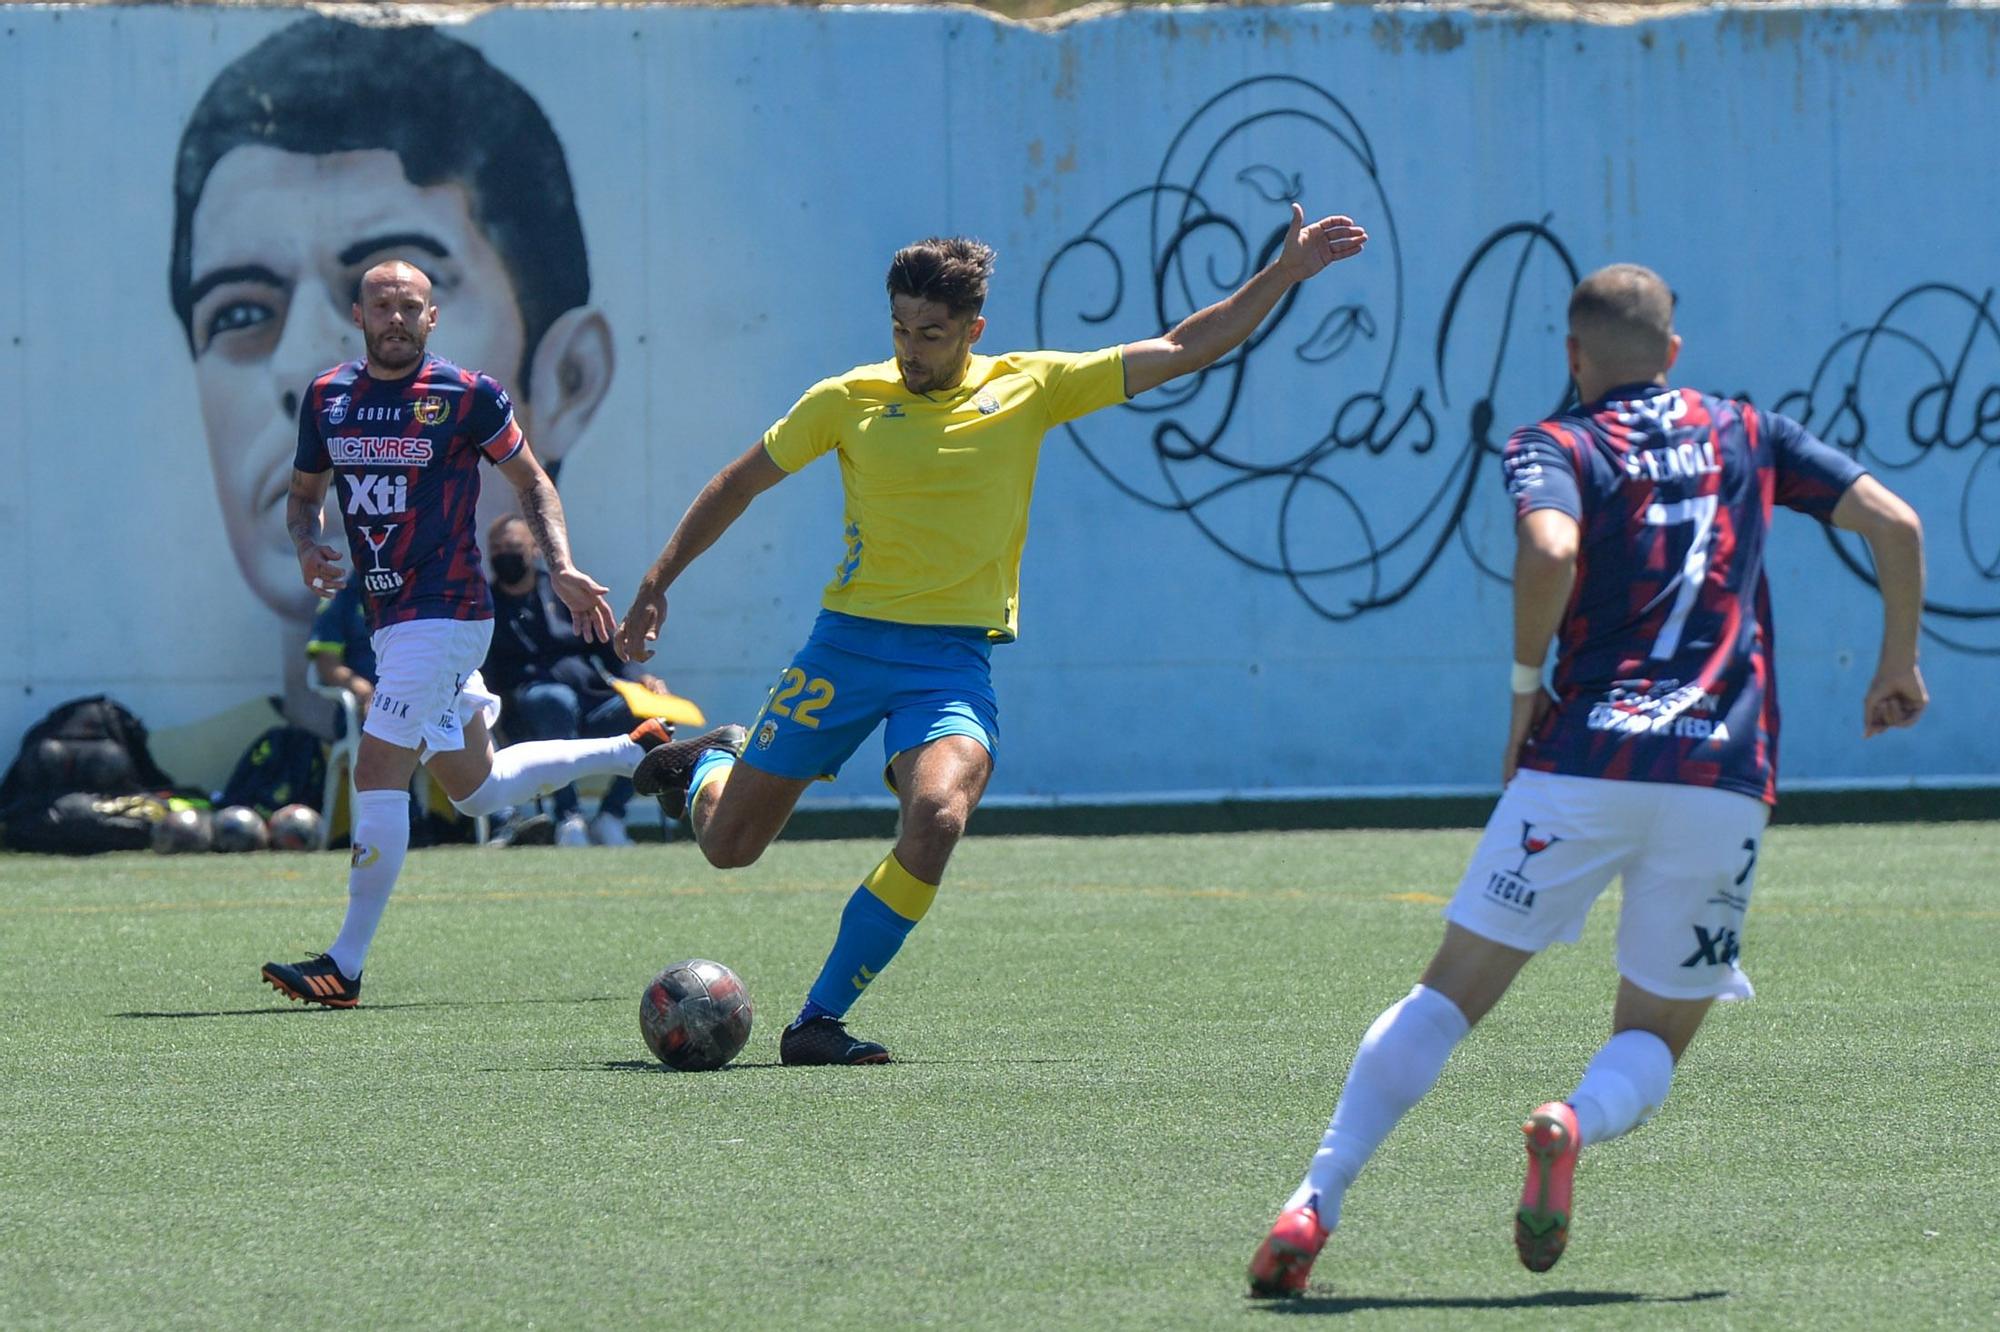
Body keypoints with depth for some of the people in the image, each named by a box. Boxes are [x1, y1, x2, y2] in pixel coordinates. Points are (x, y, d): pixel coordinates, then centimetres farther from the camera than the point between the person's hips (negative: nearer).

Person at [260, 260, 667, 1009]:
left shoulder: (467, 397, -7)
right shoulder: (326, 399, 7)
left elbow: (530, 481, 4)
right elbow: (304, 492, 18)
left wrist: (562, 568, -8)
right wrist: (307, 546, -3)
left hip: (445, 611, -7)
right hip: (391, 620, 7)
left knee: (377, 773, -15)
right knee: (477, 790, 18)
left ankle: (347, 965, -11)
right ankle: (637, 753, 37)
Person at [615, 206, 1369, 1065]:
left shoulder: (1029, 389, 1)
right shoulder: (848, 401, 0)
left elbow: (1182, 351, 2)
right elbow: (740, 484, 13)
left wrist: (1281, 276, -5)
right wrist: (657, 584, 12)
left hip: (953, 660, -1)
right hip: (848, 642, 1)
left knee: (938, 819, -29)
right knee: (727, 846, 5)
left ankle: (819, 1023, -19)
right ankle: (712, 762, 44)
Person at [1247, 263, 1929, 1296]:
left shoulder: (1556, 448, 5)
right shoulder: (1748, 433, 16)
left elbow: (1550, 551, -17)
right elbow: (1895, 524, 11)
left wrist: (1526, 684, -3)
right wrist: (1899, 665, 23)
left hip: (1585, 757, -2)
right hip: (1724, 778, 2)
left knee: (1448, 995, 5)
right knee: (1652, 1045, 11)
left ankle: (1315, 1202, -7)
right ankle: (1577, 1122, -24)